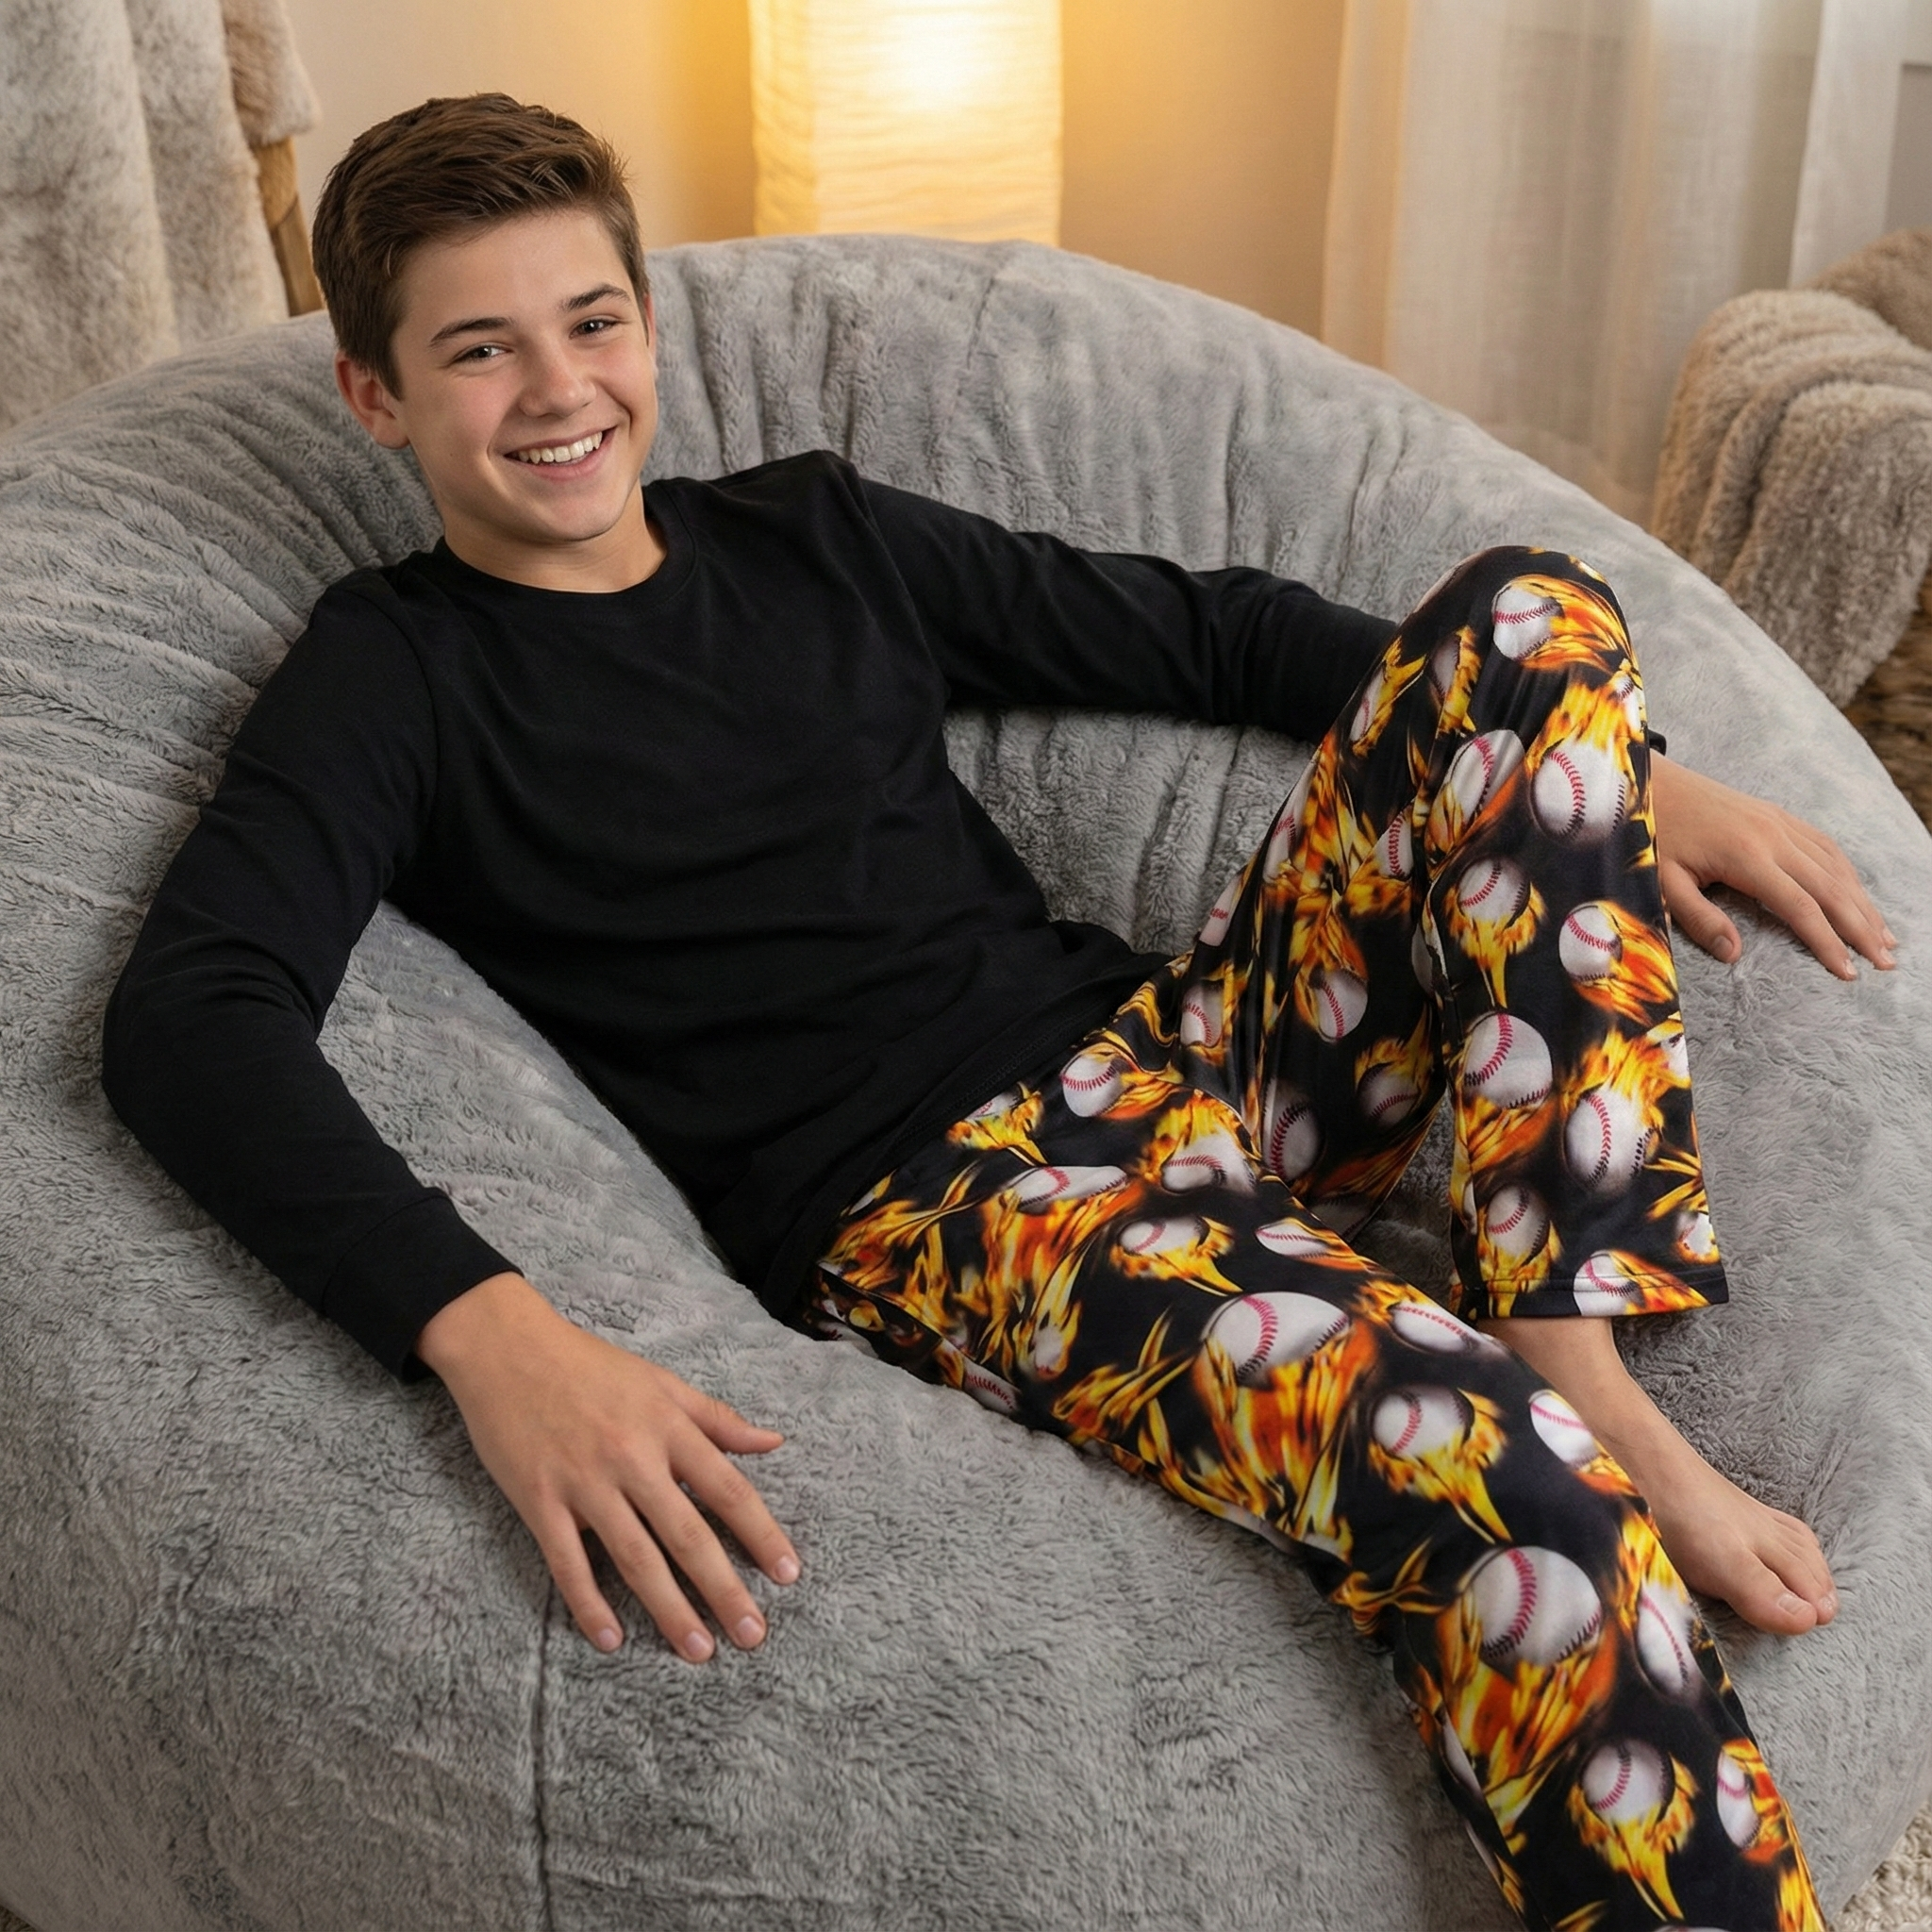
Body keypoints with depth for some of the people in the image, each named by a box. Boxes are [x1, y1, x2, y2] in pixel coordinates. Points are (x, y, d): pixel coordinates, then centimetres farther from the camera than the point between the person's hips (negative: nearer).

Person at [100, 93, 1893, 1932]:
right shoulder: (398, 670, 2)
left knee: (1529, 607, -10)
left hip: (1174, 1051, 7)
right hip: (922, 1204, -7)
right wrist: (489, 1333, -33)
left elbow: (1207, 631, 21)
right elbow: (188, 1014, -14)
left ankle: (1583, 1376, -14)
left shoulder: (810, 533, 17)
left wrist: (1624, 773, 14)